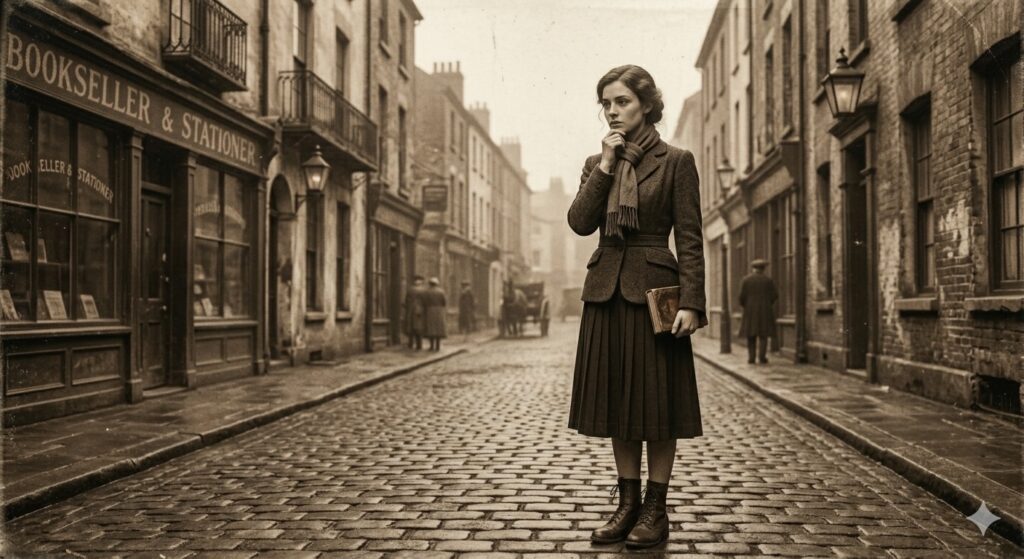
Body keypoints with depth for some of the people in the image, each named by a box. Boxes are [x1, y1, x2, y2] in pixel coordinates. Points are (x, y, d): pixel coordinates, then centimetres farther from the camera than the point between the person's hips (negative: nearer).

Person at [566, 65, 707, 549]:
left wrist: (691, 302, -14)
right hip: (605, 291, 5)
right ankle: (627, 504, 19)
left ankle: (655, 511, 11)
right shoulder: (596, 164, 13)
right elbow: (580, 222, -2)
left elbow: (690, 237, -6)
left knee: (655, 399, 1)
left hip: (654, 290, -4)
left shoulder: (675, 161, -1)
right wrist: (606, 166, -7)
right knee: (617, 400, 9)